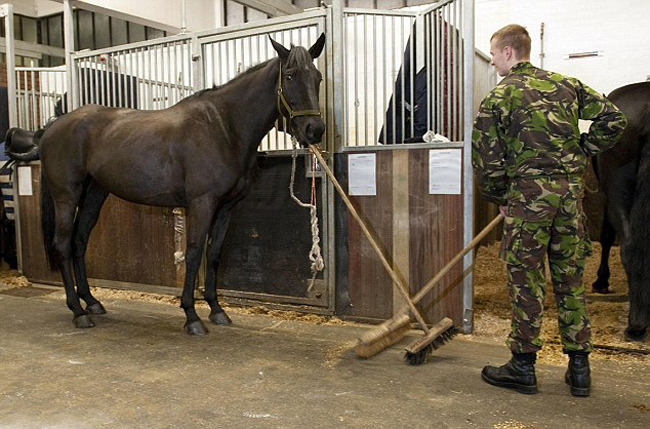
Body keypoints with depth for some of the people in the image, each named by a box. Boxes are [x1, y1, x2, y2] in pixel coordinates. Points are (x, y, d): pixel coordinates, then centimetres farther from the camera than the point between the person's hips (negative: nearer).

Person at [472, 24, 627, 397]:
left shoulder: (499, 97, -2)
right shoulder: (566, 84, 13)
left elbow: (487, 160, -4)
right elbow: (614, 120, 8)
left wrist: (498, 198, 10)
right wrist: (578, 153, 15)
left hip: (528, 190, -5)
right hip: (571, 188, 5)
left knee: (525, 278, 2)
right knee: (570, 276, 11)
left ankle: (523, 366, 11)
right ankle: (579, 368, 19)